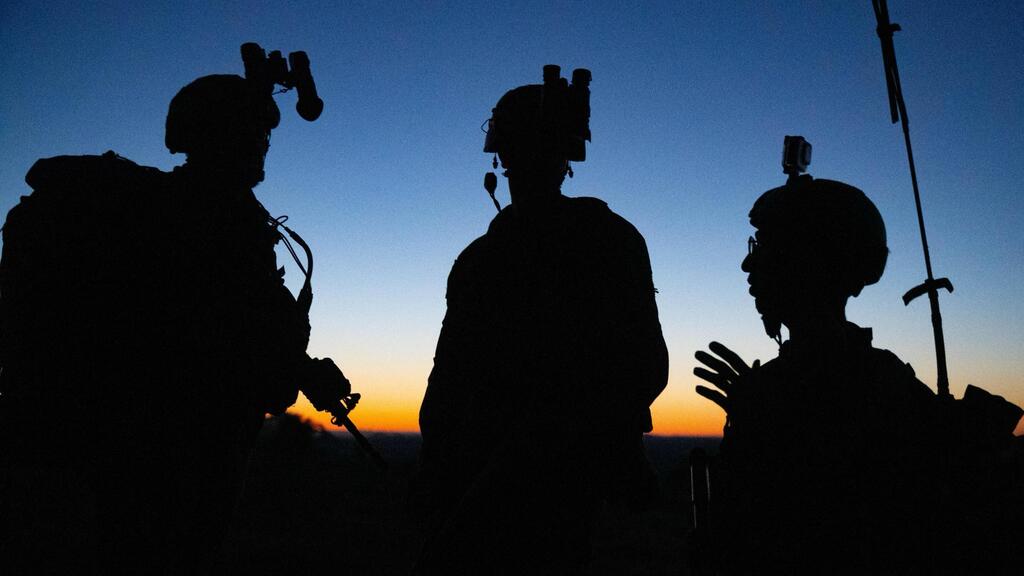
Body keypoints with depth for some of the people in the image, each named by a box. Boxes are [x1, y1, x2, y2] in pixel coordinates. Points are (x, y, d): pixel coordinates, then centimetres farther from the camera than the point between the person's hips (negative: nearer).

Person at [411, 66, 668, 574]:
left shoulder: (608, 240, 3)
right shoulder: (479, 258, 19)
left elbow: (644, 366, -3)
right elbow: (448, 377, 19)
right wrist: (433, 477, 13)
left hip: (557, 472, -5)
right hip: (477, 476, 6)